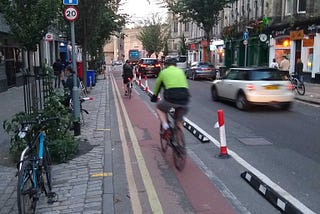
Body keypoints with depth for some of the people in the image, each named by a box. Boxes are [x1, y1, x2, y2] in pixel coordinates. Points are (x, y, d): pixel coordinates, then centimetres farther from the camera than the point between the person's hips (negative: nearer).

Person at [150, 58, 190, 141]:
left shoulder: (163, 72, 16)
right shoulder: (181, 71, 23)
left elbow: (157, 85, 29)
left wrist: (155, 96, 47)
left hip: (171, 98, -3)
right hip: (184, 99, 3)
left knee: (158, 108, 26)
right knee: (179, 120, 24)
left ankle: (166, 128, 6)